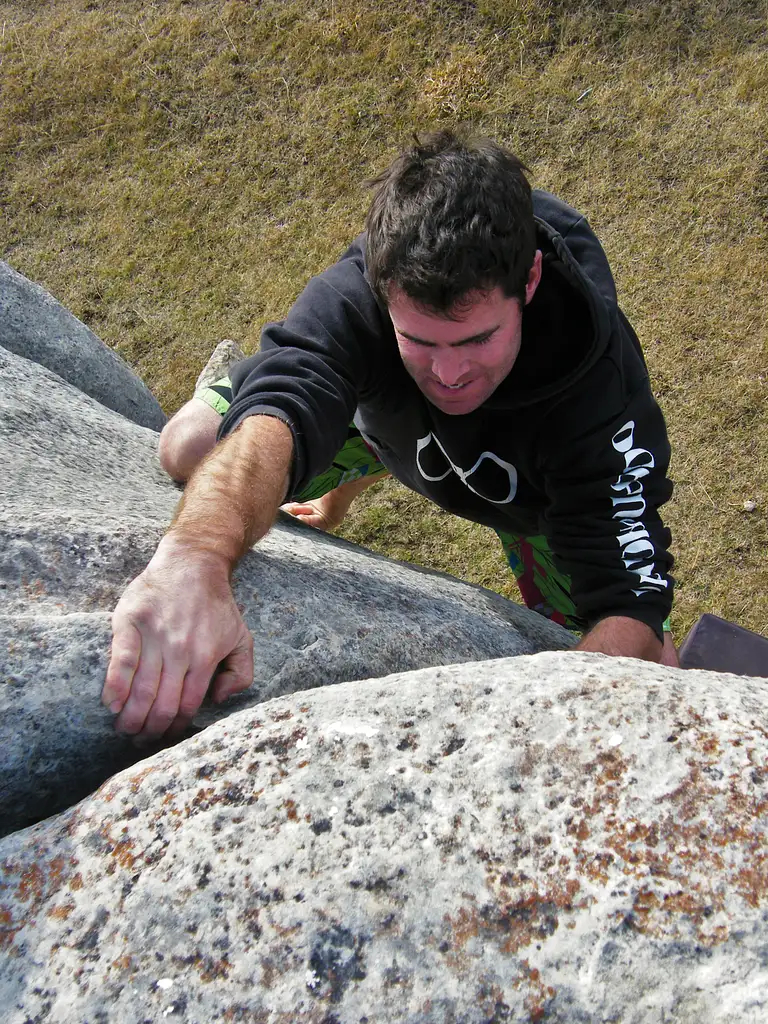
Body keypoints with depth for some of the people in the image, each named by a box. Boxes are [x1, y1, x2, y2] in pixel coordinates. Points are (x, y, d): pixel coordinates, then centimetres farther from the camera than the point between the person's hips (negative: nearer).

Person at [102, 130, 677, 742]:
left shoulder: (603, 389, -41)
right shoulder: (353, 297, -39)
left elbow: (630, 604, -41)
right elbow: (271, 423, -56)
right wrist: (194, 558, -78)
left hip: (534, 489, -1)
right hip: (383, 411, 1)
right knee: (190, 446, -13)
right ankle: (341, 482, 22)